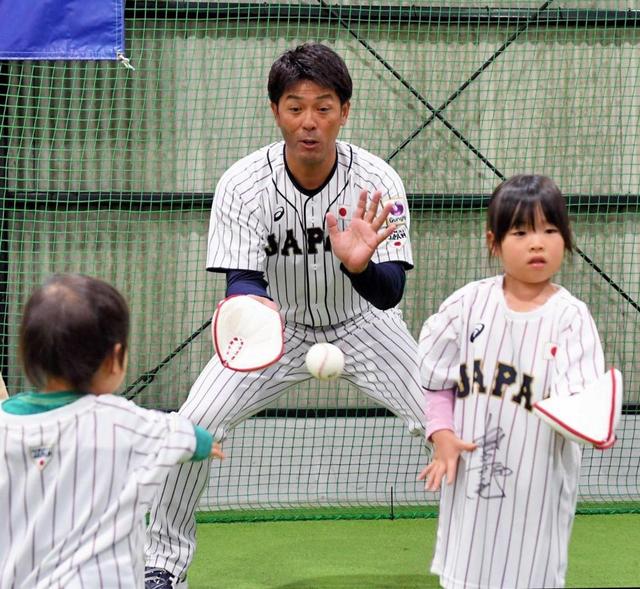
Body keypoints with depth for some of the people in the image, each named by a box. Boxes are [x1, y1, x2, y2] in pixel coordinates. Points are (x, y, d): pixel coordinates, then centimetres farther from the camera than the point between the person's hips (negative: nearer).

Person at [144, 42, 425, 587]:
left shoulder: (377, 182, -25)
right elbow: (241, 278, -28)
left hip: (362, 326, 0)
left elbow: (390, 293, -30)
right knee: (194, 423, -15)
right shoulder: (243, 184, -24)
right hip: (277, 324, 0)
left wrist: (360, 266, -54)